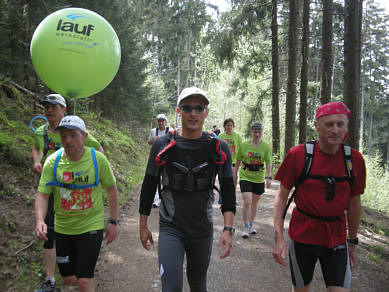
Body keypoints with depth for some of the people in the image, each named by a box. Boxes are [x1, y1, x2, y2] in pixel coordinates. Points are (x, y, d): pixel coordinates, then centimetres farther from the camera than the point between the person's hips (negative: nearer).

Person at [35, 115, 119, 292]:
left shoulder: (98, 159, -13)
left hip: (91, 226, -3)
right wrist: (39, 220, -24)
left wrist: (113, 222, -2)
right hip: (63, 228, 3)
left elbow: (111, 189, -2)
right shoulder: (52, 162, -9)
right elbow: (42, 194, -6)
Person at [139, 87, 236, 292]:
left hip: (203, 229, 2)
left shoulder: (219, 148, -5)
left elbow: (228, 190, -2)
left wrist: (228, 229, -10)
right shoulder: (163, 146, -7)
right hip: (171, 229, -1)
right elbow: (149, 186, 2)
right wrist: (143, 226, 5)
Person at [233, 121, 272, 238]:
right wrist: (235, 175, 9)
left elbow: (268, 163, -4)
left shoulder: (266, 146, -3)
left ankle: (251, 224, 31)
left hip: (259, 178, 2)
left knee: (255, 202, 13)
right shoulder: (244, 145, -4)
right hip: (245, 177, -2)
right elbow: (238, 161, 5)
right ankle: (245, 227, 2)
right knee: (247, 201, -11)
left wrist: (268, 177, -15)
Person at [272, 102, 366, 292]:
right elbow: (282, 196, -7)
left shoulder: (354, 159, -3)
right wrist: (278, 237, -13)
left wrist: (352, 241, 14)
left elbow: (354, 203, 8)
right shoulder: (298, 154, -11)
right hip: (302, 235, -1)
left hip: (337, 239, 2)